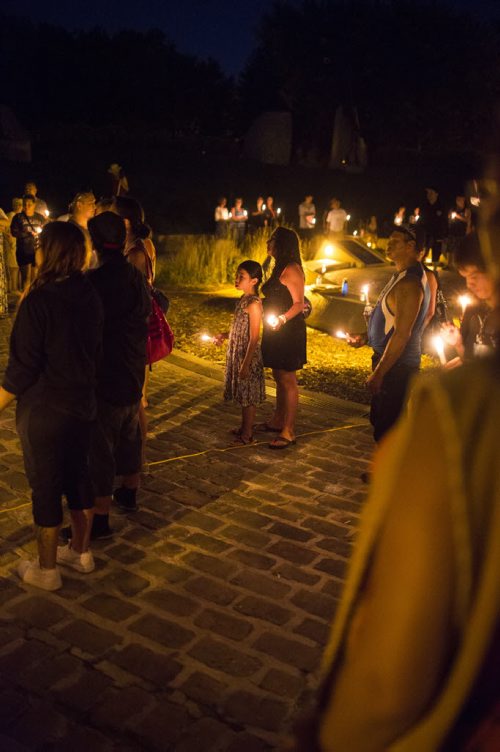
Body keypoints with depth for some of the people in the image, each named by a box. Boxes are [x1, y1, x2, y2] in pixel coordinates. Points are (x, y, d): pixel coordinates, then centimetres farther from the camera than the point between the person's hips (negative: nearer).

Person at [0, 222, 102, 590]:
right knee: (78, 477, 20)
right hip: (83, 405, 6)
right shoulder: (90, 297, -1)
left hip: (43, 411, -6)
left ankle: (46, 570, 23)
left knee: (45, 488, 8)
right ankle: (82, 552, 36)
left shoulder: (38, 301, -21)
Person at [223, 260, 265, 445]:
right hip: (237, 353, 9)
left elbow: (254, 338, -21)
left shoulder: (253, 304, -20)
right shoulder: (243, 300, 7)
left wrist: (246, 364, -21)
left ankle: (247, 435, 14)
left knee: (248, 397, 3)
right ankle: (244, 427, 32)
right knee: (242, 395, 19)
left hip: (248, 355, -9)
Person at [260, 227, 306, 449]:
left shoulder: (291, 269, -15)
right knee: (279, 378, 17)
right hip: (276, 330, 10)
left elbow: (299, 304, -21)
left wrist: (282, 319, -33)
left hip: (288, 331, -10)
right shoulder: (280, 268, 16)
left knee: (287, 380, -6)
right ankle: (277, 421, 28)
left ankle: (288, 432, -1)